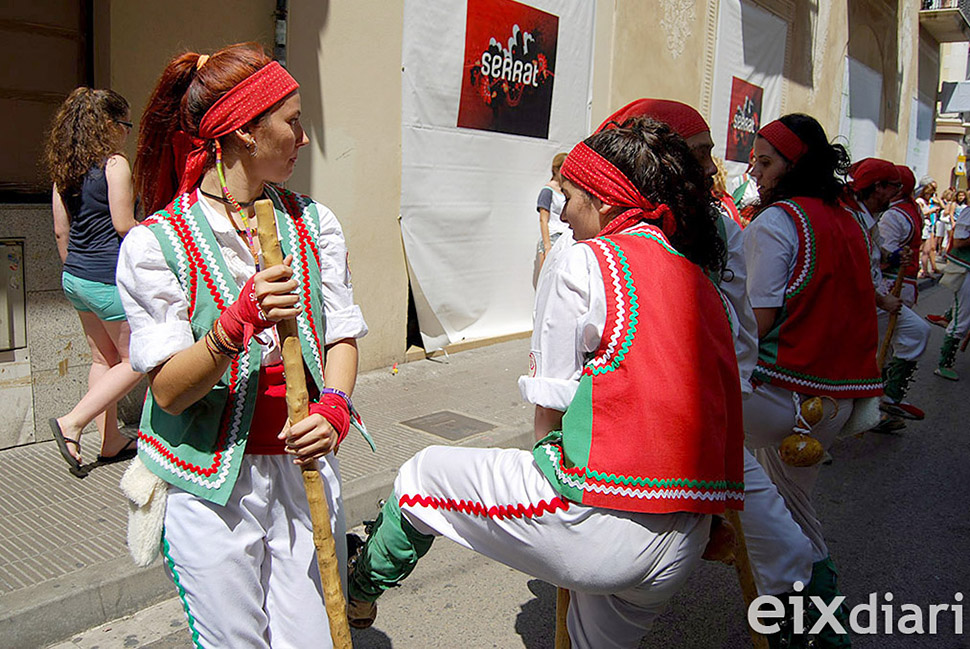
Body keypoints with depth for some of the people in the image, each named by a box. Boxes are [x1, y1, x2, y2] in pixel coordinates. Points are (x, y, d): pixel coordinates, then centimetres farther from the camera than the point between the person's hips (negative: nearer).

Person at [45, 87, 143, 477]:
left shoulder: (64, 167, 10)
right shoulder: (115, 164, -13)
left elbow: (61, 230, 12)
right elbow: (123, 225, -16)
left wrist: (75, 270, 21)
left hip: (75, 277, 9)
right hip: (110, 278, -8)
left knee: (103, 359, 17)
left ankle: (111, 442, 24)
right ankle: (71, 424, 0)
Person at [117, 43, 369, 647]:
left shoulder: (313, 222, 5)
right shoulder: (156, 244, -8)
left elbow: (341, 335, 5)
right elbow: (167, 391, -11)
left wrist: (335, 407, -15)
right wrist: (237, 322, -28)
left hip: (304, 462, 3)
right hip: (211, 482, -3)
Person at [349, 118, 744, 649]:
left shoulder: (588, 261, -6)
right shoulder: (701, 282, 14)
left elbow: (549, 406, -4)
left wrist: (551, 458, 14)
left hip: (601, 524, -7)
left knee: (424, 475, 13)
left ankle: (357, 590, 37)